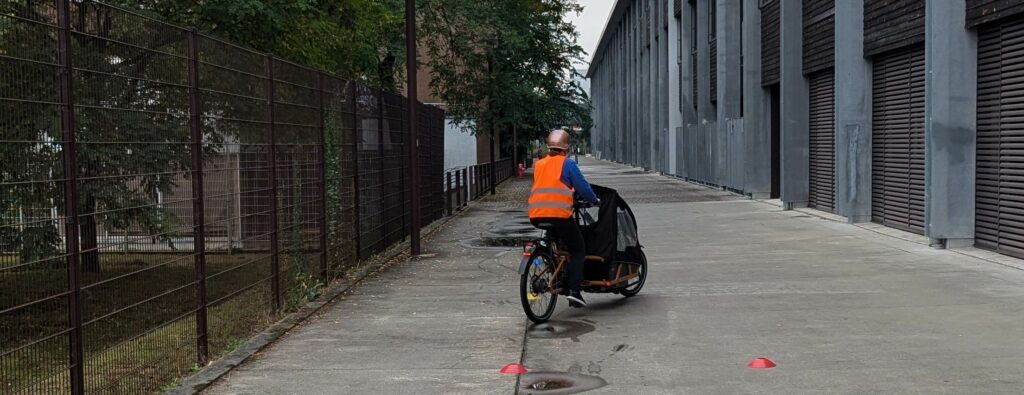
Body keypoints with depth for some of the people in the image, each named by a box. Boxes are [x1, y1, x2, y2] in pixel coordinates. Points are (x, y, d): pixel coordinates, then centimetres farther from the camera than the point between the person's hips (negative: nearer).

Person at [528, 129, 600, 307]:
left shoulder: (539, 164, 17)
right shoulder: (567, 163, 2)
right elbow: (582, 186, 2)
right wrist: (595, 201, 18)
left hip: (536, 216, 5)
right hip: (559, 214, -5)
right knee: (578, 249, 8)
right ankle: (574, 290, -4)